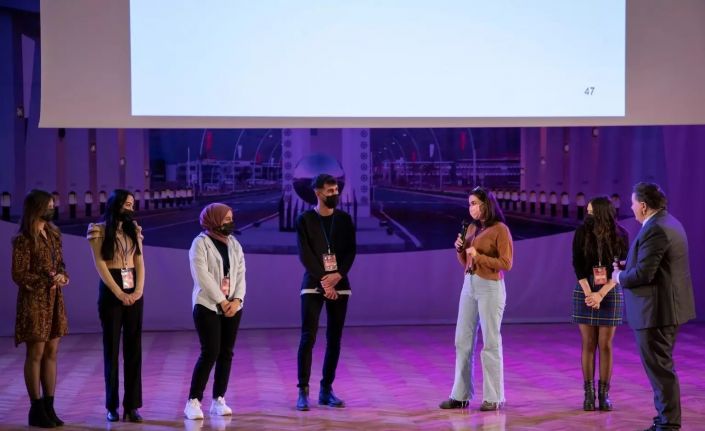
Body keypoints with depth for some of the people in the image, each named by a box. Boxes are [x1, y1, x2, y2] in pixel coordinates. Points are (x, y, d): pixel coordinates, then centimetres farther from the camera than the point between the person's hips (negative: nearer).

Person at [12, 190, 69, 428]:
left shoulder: (54, 234, 12)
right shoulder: (24, 240, -12)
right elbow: (18, 275, -14)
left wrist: (63, 276, -5)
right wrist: (47, 280, -19)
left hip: (54, 300, 7)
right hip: (34, 301, -7)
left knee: (51, 353, 8)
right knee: (36, 354, -1)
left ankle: (49, 407, 14)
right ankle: (37, 410, 5)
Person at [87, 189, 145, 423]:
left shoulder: (134, 229, 11)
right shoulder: (99, 230, -4)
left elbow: (139, 262, 6)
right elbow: (100, 264, -9)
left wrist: (139, 289, -9)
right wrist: (118, 292, -14)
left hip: (133, 292, 4)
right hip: (110, 292, -4)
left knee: (134, 347, 1)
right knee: (111, 347, 2)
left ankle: (132, 405, 3)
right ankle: (112, 405, 8)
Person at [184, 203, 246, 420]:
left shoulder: (234, 244, 12)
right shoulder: (200, 243, -5)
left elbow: (240, 274, 7)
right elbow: (203, 276, -13)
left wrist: (237, 299, -9)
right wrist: (222, 301, -15)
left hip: (232, 306, 6)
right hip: (208, 306, -6)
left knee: (226, 353, 5)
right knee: (210, 353, -12)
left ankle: (218, 400, 12)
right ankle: (193, 401, -7)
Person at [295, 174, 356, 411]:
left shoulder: (344, 219, 8)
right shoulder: (305, 220, -1)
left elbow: (350, 251, 3)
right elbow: (305, 254, -7)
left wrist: (337, 275, -12)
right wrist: (323, 280, -15)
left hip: (339, 285, 3)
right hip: (313, 285, -3)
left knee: (334, 339, 4)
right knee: (308, 337, -9)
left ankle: (326, 389, 11)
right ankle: (303, 391, -6)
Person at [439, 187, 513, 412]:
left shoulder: (500, 229, -9)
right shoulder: (472, 228, 13)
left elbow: (506, 264, -14)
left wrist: (479, 256, -16)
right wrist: (460, 249, 0)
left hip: (490, 288, -8)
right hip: (469, 285, 8)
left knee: (490, 342, -2)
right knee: (463, 341, 6)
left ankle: (494, 397, 4)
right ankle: (461, 395, 10)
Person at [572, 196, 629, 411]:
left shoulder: (620, 235, -4)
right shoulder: (582, 232, -3)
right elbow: (578, 265, -4)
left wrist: (601, 294, -14)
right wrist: (588, 293, -13)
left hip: (611, 293, 0)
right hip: (585, 291, 1)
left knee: (605, 345, 1)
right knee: (588, 344, 2)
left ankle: (604, 393, 7)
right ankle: (589, 393, 7)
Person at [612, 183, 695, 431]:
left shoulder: (655, 230, -20)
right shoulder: (667, 223, 13)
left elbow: (643, 273, -24)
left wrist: (620, 277, -6)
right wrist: (625, 267, 9)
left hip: (655, 310, -11)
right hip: (667, 307, 11)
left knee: (660, 368, -3)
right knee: (661, 366, 18)